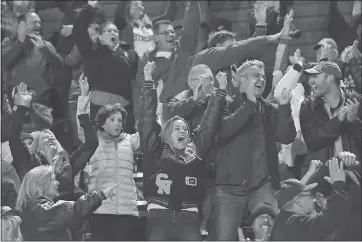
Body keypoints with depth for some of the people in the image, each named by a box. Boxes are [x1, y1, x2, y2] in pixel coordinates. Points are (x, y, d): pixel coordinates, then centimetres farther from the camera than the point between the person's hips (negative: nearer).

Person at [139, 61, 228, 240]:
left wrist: (221, 91, 13)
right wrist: (148, 82, 1)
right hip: (159, 217, -2)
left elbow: (209, 124, 15)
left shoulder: (196, 151, 13)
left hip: (189, 218, 2)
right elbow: (148, 120, 4)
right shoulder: (156, 151, 7)